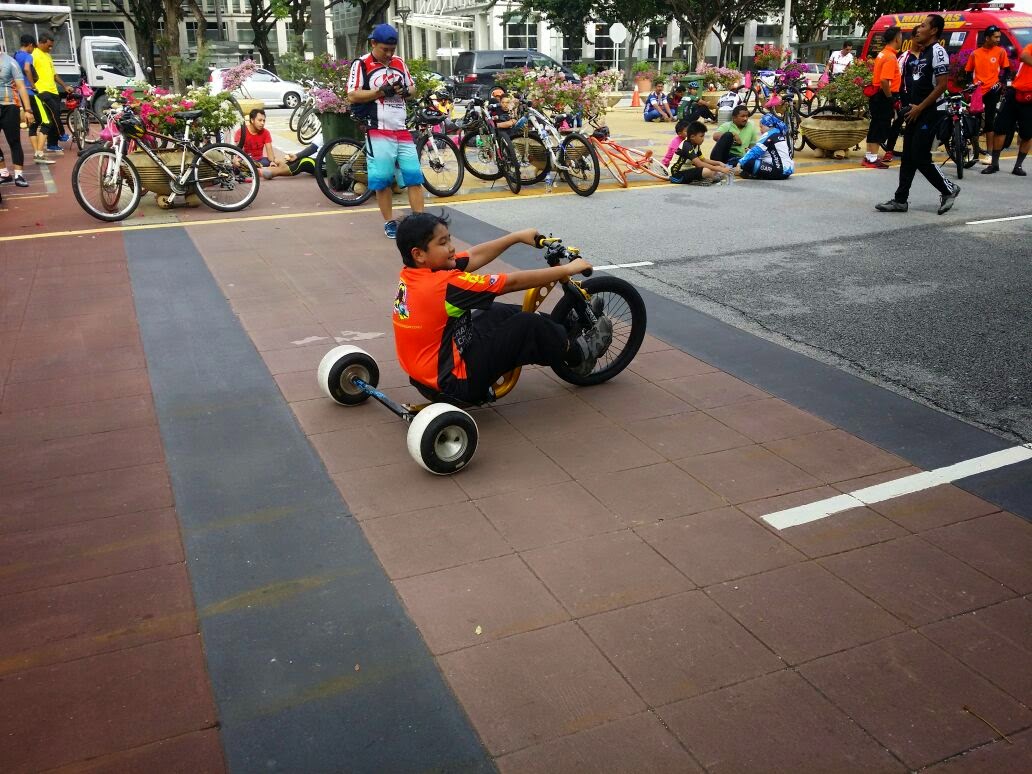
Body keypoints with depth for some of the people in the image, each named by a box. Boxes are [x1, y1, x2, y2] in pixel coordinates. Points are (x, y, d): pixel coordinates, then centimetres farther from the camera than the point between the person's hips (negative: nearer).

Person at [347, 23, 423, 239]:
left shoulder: (399, 63, 13)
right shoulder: (361, 64, -3)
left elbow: (412, 87, 22)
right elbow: (352, 96, -8)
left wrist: (405, 90, -2)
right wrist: (380, 92, -17)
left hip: (402, 130, 5)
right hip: (378, 132, -5)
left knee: (414, 176, 1)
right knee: (382, 180, -1)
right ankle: (389, 222, 11)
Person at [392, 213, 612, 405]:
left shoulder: (414, 272, -2)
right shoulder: (445, 284, -27)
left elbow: (474, 257, 8)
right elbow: (512, 282, -21)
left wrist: (518, 236, 11)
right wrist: (566, 270, -12)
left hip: (429, 372, 9)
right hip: (456, 383, -9)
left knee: (501, 313, 17)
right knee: (530, 326, -6)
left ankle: (570, 331, 28)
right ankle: (578, 355, 20)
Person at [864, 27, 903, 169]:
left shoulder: (883, 53, 13)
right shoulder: (890, 57, -16)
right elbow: (884, 80, -26)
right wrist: (890, 98, -18)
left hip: (877, 95, 9)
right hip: (884, 97, -9)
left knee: (876, 126, 14)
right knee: (882, 127, -4)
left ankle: (869, 156, 21)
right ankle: (872, 159, -2)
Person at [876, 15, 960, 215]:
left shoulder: (937, 51, -12)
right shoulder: (921, 54, 16)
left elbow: (942, 86, -19)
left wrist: (920, 108, -18)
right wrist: (910, 107, 12)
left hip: (930, 113, -9)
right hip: (916, 112, 9)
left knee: (920, 158, -8)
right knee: (908, 158, 7)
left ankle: (948, 190, 9)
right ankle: (900, 200, 10)